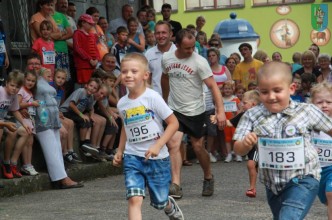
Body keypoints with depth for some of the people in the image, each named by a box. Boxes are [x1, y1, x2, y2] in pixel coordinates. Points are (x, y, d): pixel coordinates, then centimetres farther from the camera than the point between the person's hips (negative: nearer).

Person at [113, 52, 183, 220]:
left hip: (157, 158, -2)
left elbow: (173, 123, -11)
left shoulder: (152, 97, -13)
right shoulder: (122, 104, 1)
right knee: (134, 199, -17)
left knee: (159, 203, 12)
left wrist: (158, 145, -20)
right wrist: (120, 151, 13)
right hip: (132, 157, 2)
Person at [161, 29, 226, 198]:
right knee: (173, 144, -14)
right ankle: (175, 186, -17)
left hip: (195, 111, -2)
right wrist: (165, 100, 27)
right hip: (175, 109, 2)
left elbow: (212, 86, -18)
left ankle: (208, 178, 32)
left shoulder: (199, 62, -15)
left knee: (198, 147, 6)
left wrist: (220, 111, -26)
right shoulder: (166, 58, -2)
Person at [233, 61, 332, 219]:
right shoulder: (252, 116, -6)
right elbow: (239, 150, -4)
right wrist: (246, 144, -26)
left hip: (303, 180, -4)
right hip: (272, 183, 4)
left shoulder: (307, 111, -10)